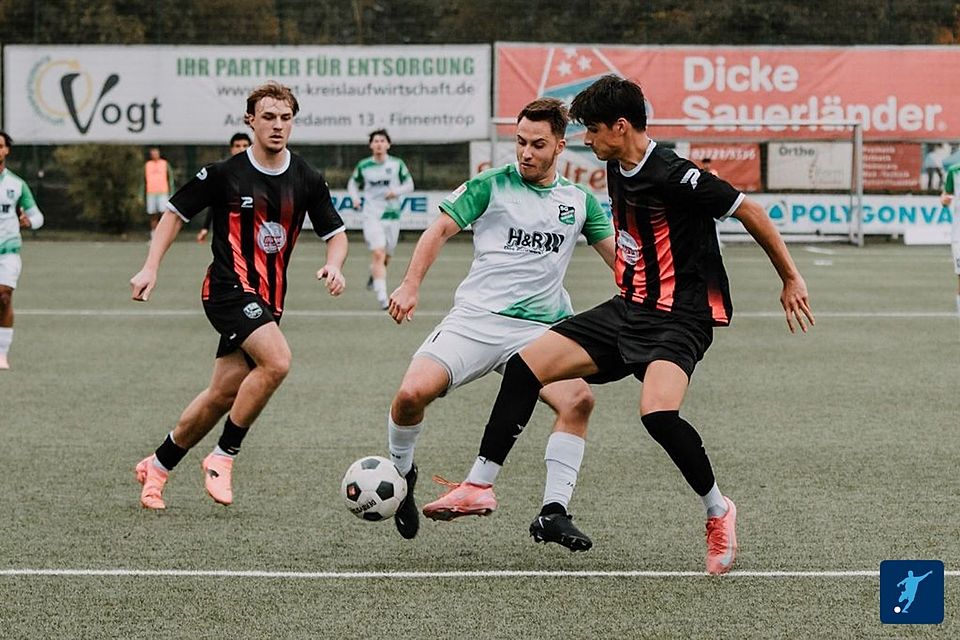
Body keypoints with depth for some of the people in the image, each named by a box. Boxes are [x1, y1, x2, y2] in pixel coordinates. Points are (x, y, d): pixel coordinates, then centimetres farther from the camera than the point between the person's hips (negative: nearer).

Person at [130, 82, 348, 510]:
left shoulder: (307, 180, 4)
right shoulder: (224, 173, -6)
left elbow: (335, 233, 12)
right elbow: (176, 212, 5)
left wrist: (334, 266, -10)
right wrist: (151, 267, -4)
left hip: (268, 299, 5)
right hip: (229, 287, -5)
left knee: (223, 395, 7)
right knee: (276, 361, -27)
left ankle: (157, 466, 26)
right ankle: (222, 457, -13)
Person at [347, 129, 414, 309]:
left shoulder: (397, 164, 2)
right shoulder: (363, 166, 2)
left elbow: (409, 184, 8)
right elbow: (353, 183, 17)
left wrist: (397, 191, -13)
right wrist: (355, 198, -2)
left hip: (392, 215, 2)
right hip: (372, 215, -2)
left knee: (386, 257, 12)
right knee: (378, 254, -17)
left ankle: (374, 274, 47)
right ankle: (382, 296, -21)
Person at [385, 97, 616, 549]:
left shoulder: (579, 200, 13)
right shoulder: (492, 185, 5)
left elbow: (621, 256, 18)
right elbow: (441, 229, 4)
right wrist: (411, 284, -7)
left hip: (539, 329, 2)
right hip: (475, 318, -2)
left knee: (578, 399, -25)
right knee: (412, 394, -21)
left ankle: (554, 512, -16)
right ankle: (400, 473, 11)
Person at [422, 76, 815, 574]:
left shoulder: (673, 176, -20)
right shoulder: (617, 169, 6)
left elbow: (749, 212, -13)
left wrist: (790, 280, -8)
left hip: (678, 317, -9)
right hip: (627, 308, 9)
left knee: (657, 411, -32)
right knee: (526, 364, -1)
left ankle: (718, 511, -8)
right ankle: (479, 485, 7)